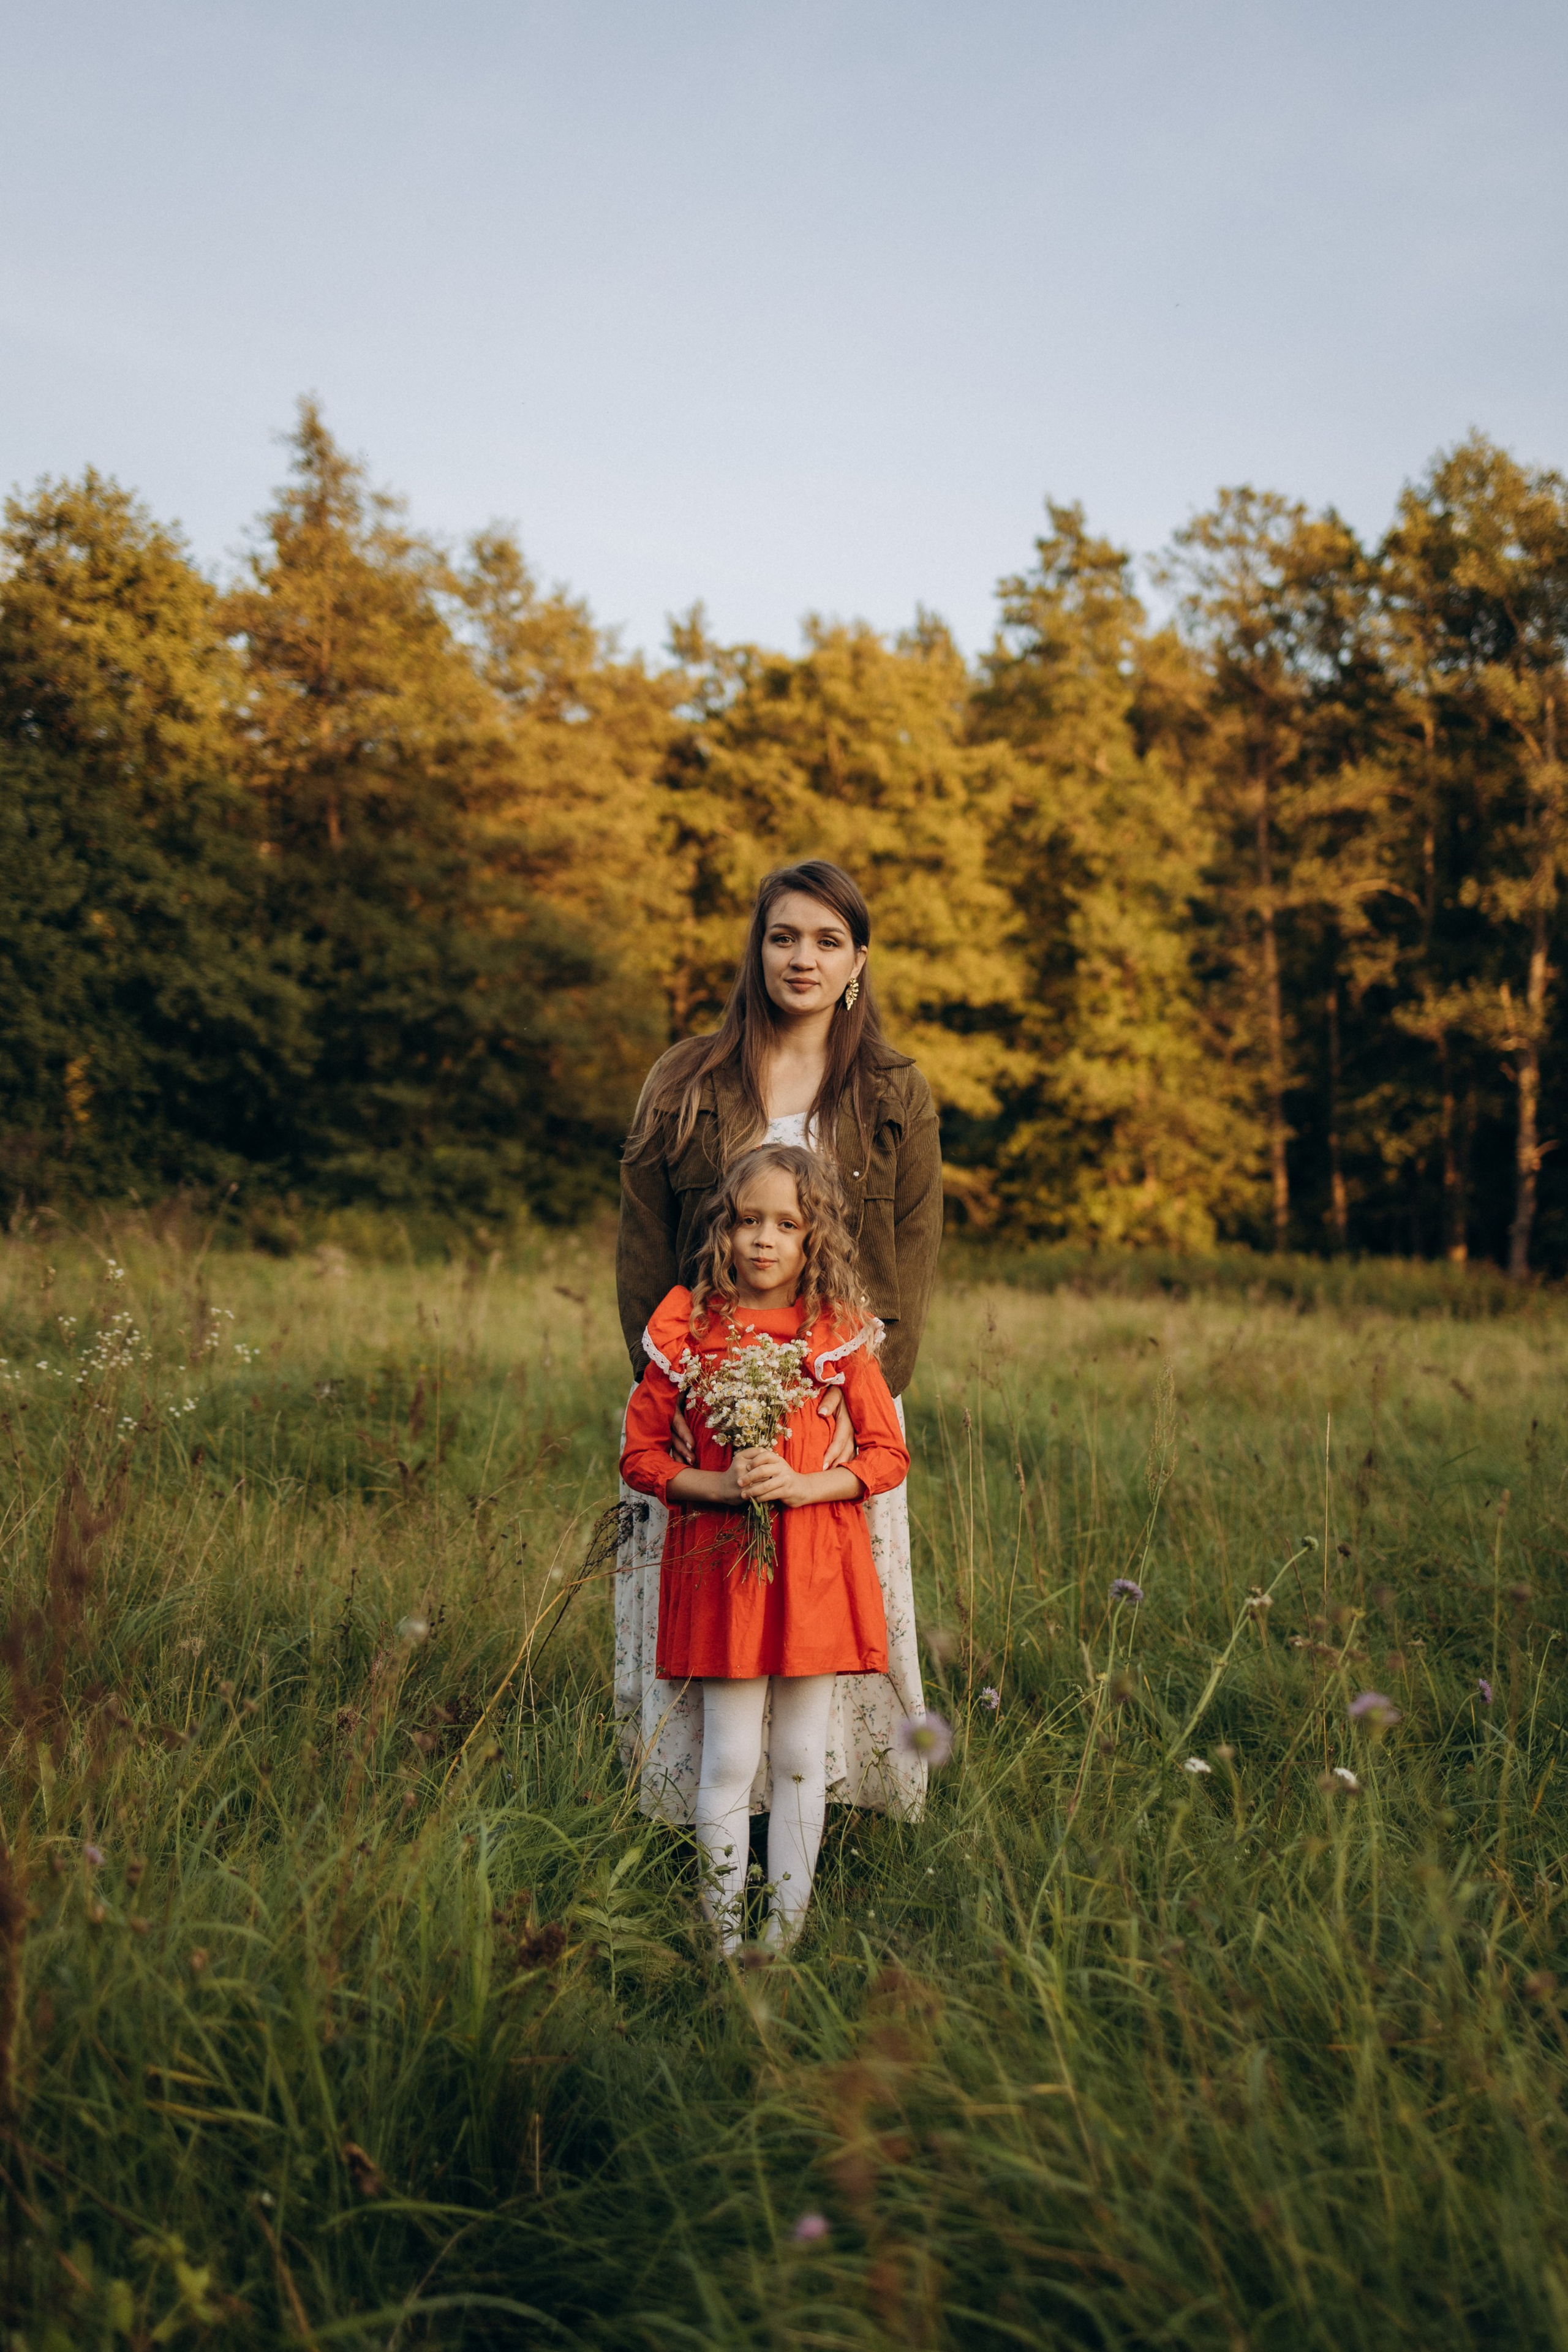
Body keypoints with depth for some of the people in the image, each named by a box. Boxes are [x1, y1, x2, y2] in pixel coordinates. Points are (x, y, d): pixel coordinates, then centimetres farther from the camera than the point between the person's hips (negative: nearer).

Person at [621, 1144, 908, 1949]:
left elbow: (888, 1454, 2)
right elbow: (639, 1453, 2)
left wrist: (802, 1485, -13)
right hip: (718, 1558, -1)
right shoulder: (689, 1326, -2)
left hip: (817, 1562, 1)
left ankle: (788, 1928, 22)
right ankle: (725, 1935, 14)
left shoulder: (841, 1332, -1)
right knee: (729, 1760, 2)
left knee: (801, 1758, 9)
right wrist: (720, 1486, -14)